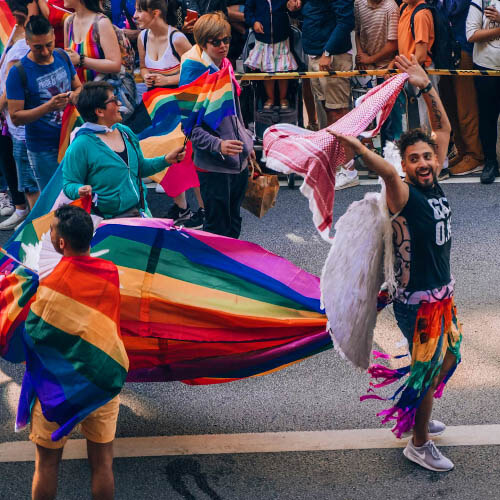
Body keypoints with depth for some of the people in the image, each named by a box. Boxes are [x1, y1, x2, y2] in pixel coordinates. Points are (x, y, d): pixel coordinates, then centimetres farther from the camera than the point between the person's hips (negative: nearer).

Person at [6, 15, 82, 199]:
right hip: (44, 149, -5)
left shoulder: (62, 57, 2)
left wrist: (75, 95, -10)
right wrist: (48, 107, -28)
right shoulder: (18, 72, -14)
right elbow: (15, 117, -15)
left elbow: (78, 86, 15)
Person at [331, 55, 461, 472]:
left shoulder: (434, 183, 0)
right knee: (428, 368, 2)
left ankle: (417, 417, 44)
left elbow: (444, 128, 9)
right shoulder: (404, 194, -20)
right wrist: (356, 147, -63)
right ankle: (419, 444, 20)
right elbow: (388, 173, -45)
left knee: (448, 359, 23)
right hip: (417, 302, -9)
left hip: (441, 295, 9)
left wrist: (427, 86, 4)